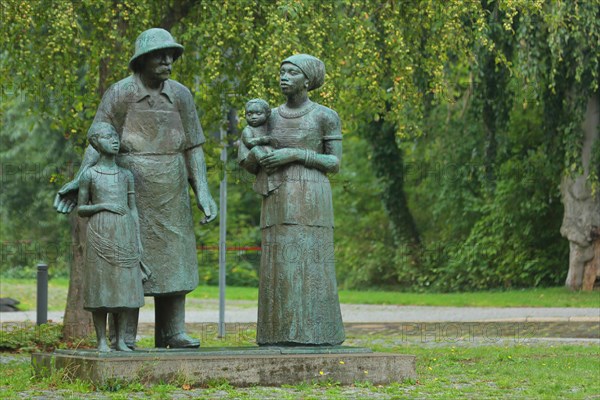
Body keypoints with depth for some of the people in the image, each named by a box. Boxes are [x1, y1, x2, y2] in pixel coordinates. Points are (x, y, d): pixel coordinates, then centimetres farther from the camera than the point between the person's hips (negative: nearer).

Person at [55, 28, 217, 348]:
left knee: (172, 261, 4)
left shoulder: (180, 95, 4)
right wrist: (80, 181, -23)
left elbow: (193, 147, 6)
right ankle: (124, 337, 1)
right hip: (131, 194, -4)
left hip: (171, 196, 4)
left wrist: (203, 193, -2)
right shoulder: (119, 94, -5)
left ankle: (171, 332, 10)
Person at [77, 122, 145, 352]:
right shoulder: (89, 175, 2)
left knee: (124, 286, 1)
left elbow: (133, 210, 12)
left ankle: (120, 340, 6)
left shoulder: (126, 175, 11)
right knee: (100, 285, -3)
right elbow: (81, 210, 4)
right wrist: (103, 206, -13)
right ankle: (102, 340, 2)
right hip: (100, 235, -3)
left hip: (124, 236, 3)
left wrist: (138, 241, 6)